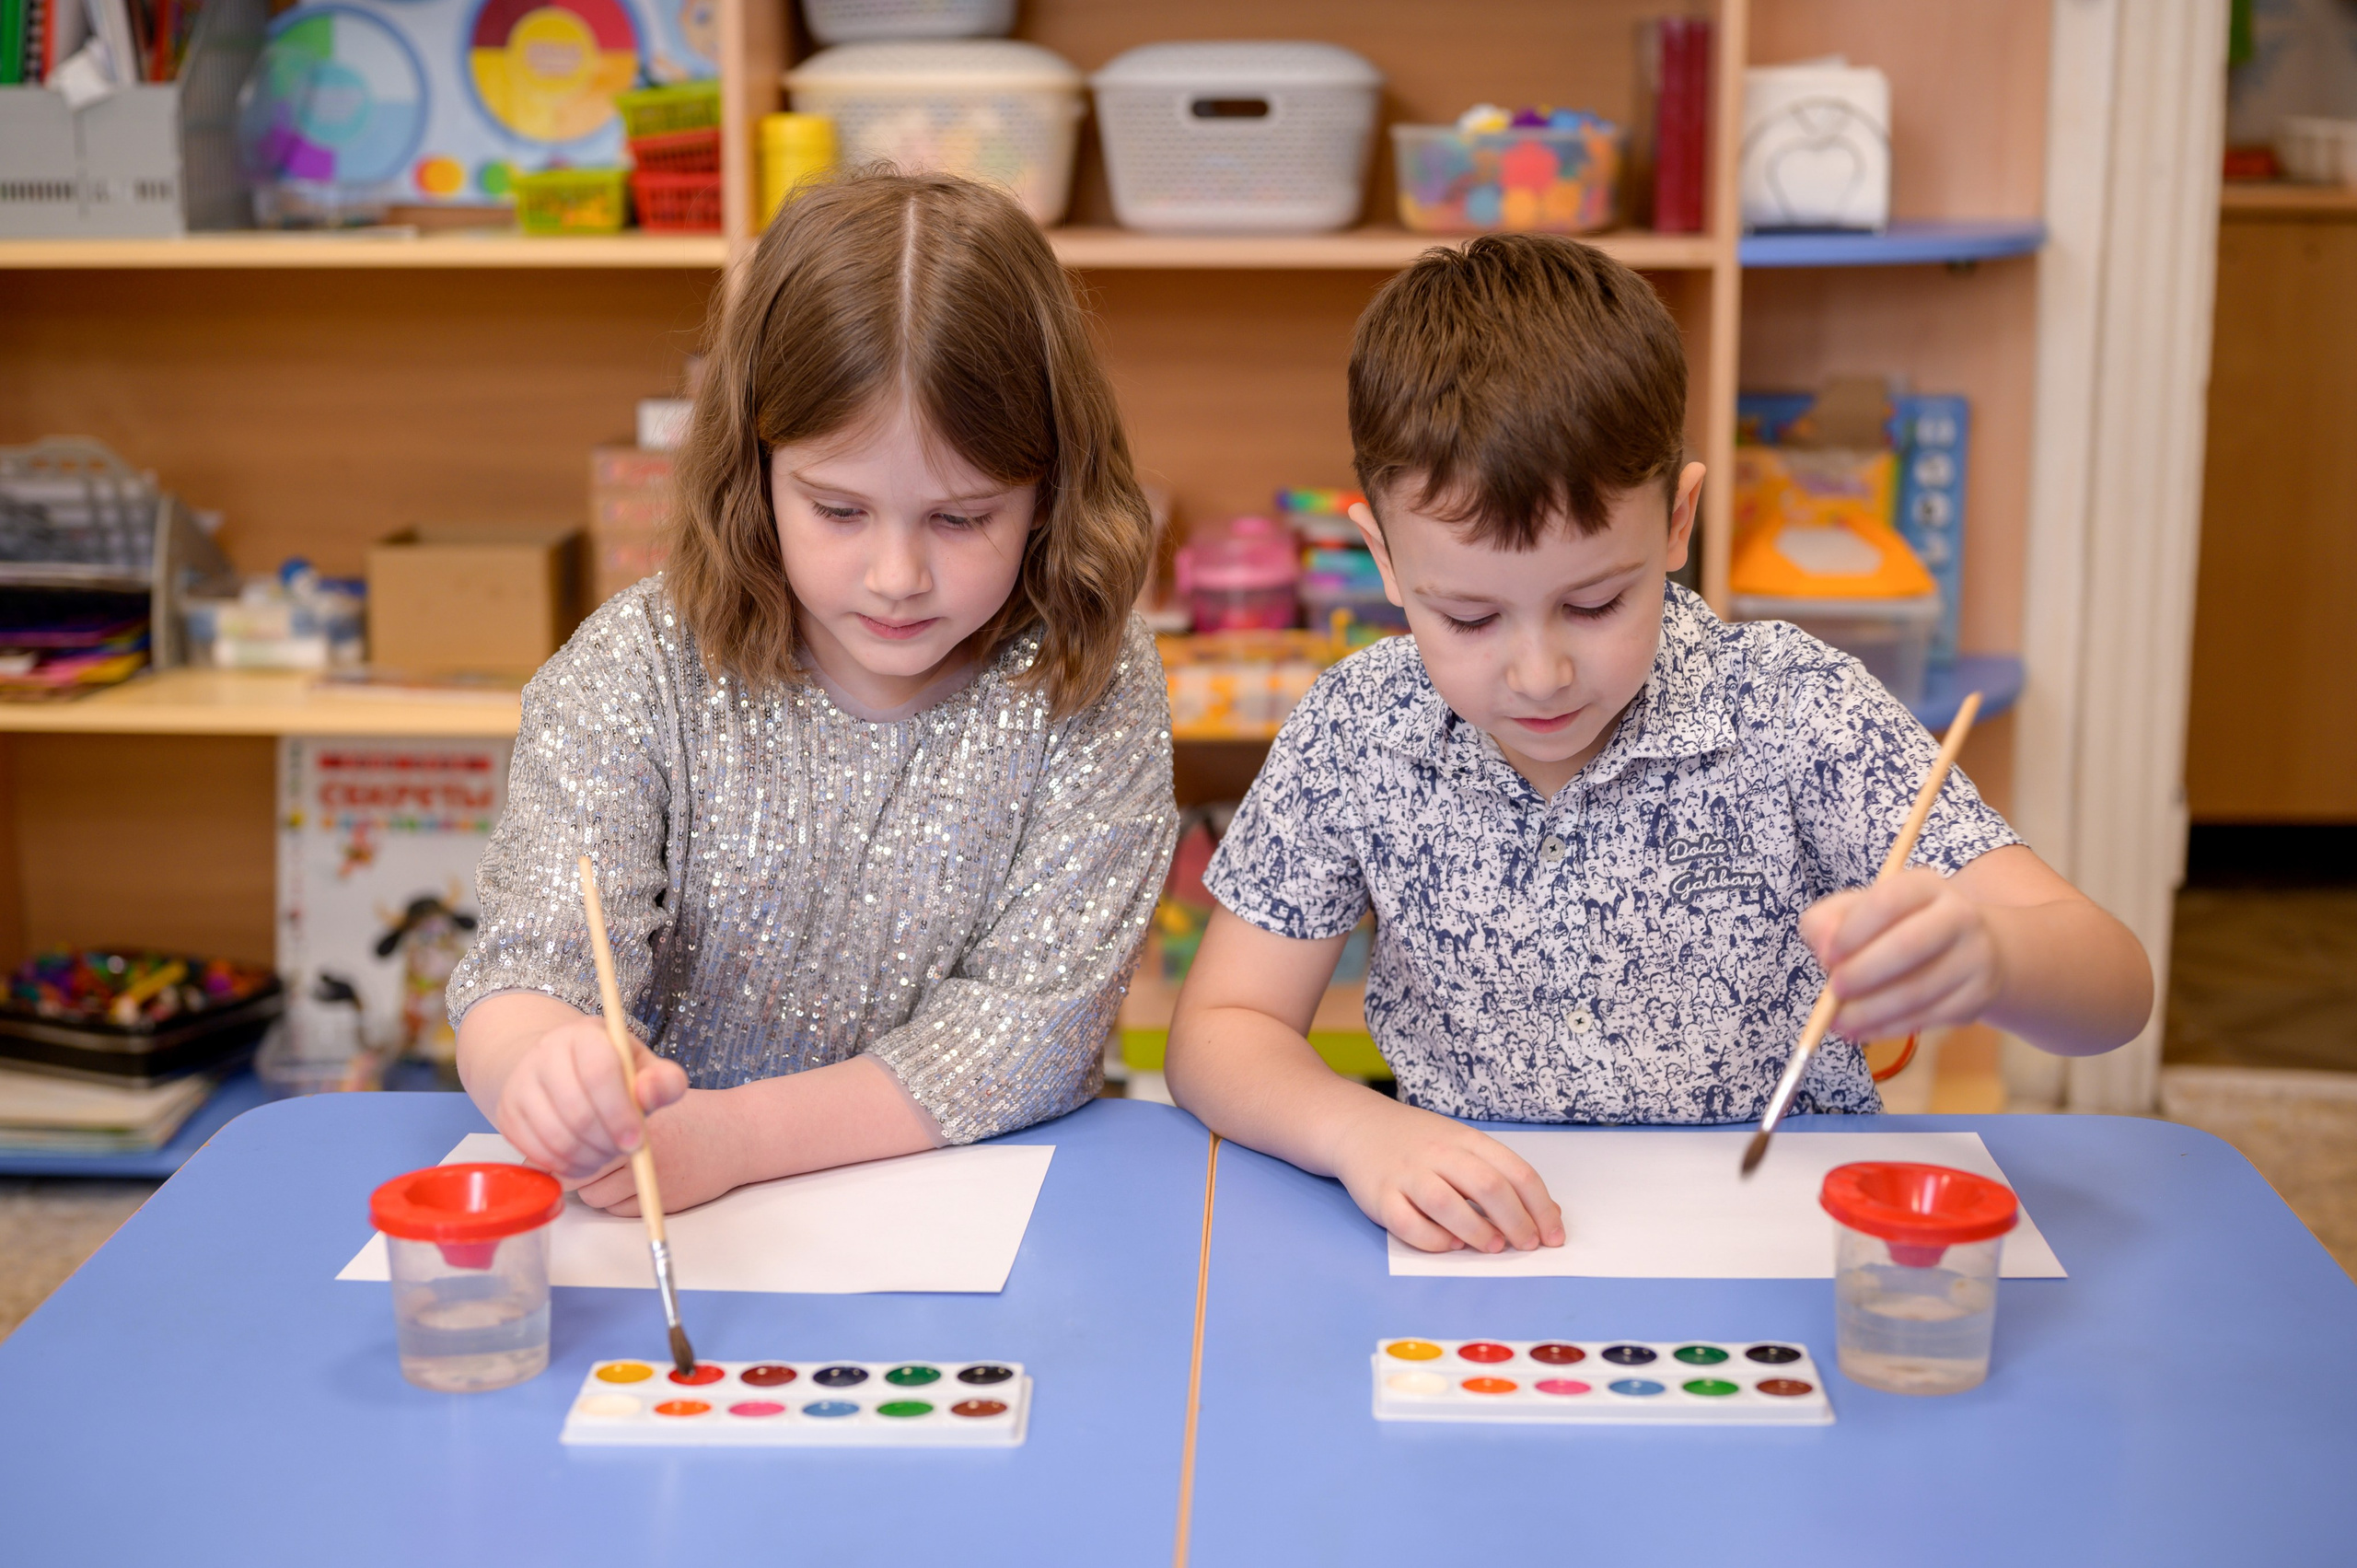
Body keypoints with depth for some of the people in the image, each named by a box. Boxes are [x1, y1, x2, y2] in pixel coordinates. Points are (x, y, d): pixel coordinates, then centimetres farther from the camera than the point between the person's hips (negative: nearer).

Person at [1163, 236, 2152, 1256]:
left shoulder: (1795, 713, -13)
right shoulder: (1356, 734, -7)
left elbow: (2113, 987, -17)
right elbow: (1219, 1035, -1)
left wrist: (1980, 959, -41)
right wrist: (1359, 1130, -24)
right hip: (1481, 1253, 1)